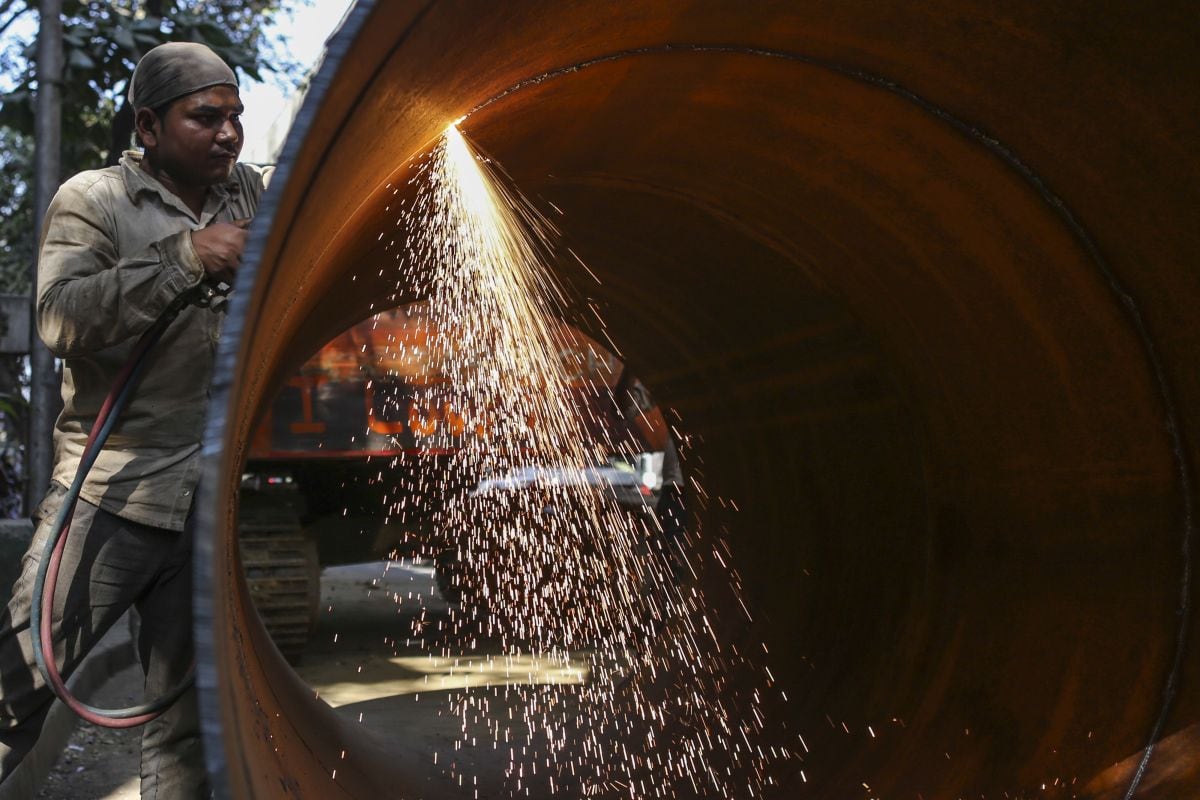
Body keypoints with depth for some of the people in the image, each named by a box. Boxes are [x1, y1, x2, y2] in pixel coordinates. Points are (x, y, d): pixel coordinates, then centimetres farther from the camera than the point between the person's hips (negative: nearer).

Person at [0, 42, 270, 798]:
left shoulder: (252, 195, 12)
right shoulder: (93, 200, -2)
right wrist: (184, 258, -21)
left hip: (211, 507, 4)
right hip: (108, 498, -4)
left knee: (190, 720, 9)